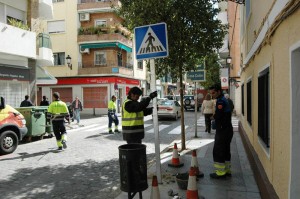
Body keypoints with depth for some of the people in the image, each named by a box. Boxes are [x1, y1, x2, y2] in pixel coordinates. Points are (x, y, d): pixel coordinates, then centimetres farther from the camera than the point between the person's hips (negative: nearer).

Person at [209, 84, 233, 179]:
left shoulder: (220, 101, -16)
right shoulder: (224, 100, 16)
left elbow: (218, 116, -23)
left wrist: (213, 116, -3)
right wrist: (215, 116, 5)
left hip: (222, 131, -10)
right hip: (228, 129, 10)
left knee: (218, 151, -3)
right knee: (226, 151, 16)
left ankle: (220, 172, 3)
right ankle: (227, 170, 24)